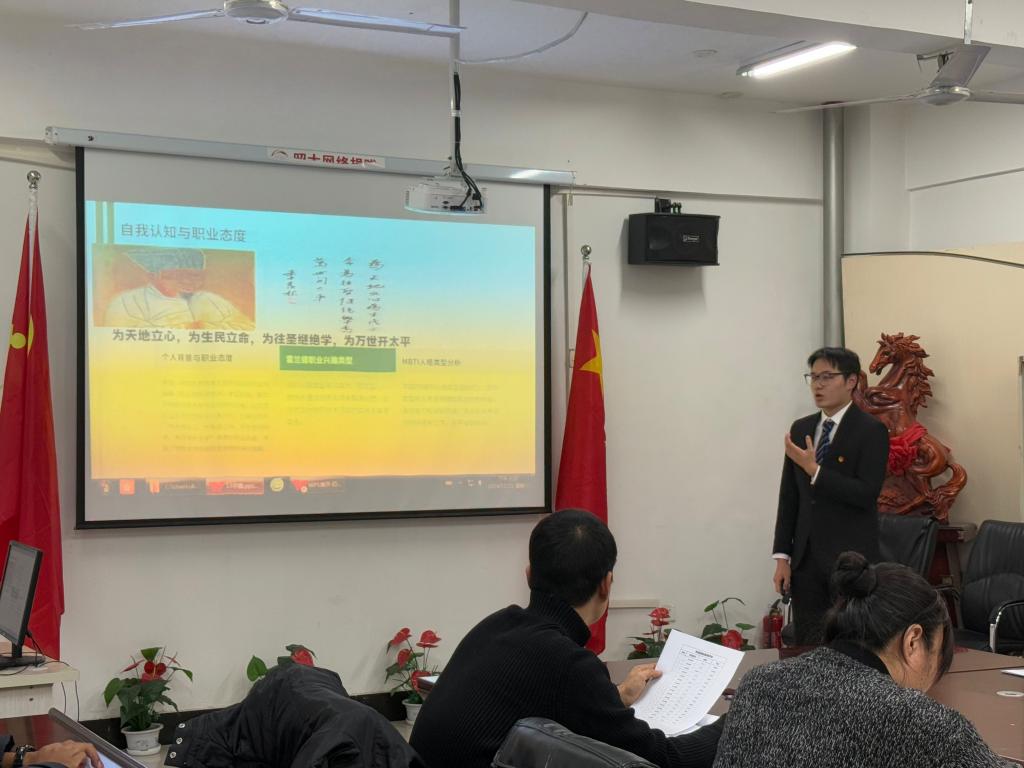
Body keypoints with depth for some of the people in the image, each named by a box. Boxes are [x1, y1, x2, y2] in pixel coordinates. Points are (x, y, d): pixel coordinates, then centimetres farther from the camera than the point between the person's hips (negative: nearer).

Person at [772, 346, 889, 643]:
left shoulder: (871, 431, -6)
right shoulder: (801, 428, 12)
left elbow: (867, 494, -15)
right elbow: (789, 496, 13)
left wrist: (814, 470, -20)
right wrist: (782, 556, 8)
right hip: (806, 559, 6)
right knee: (807, 647, 6)